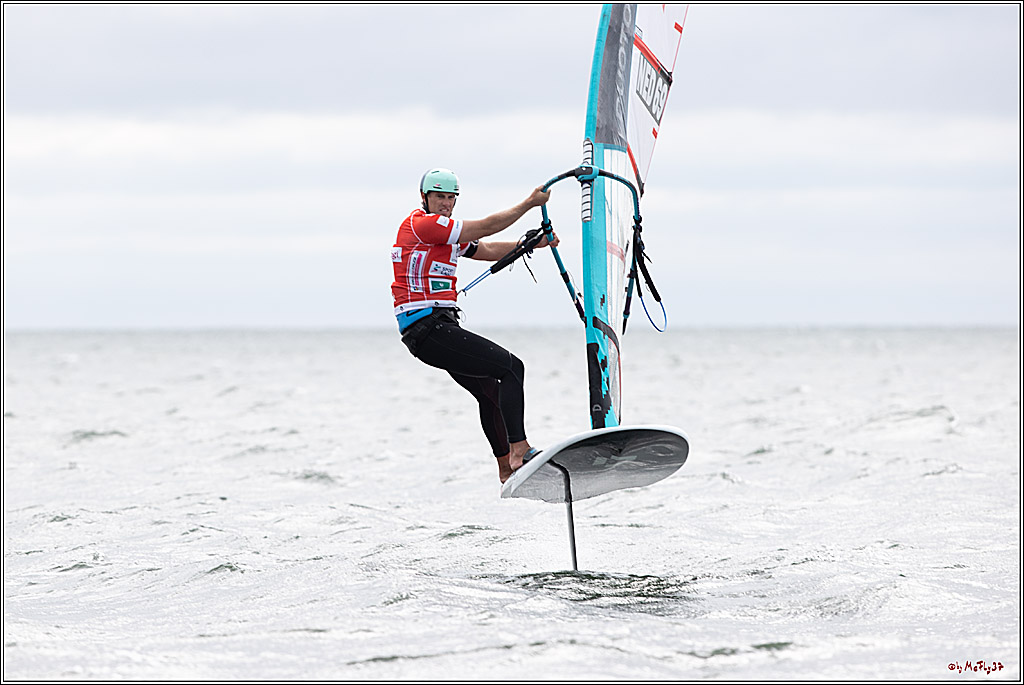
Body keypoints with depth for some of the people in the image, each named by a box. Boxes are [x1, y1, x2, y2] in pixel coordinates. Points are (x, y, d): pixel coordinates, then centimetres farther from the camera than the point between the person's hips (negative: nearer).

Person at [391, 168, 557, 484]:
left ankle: (506, 468, 27)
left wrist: (534, 243, 11)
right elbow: (488, 227, -11)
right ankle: (520, 451, -16)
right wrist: (529, 203, -3)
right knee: (511, 367, -12)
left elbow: (489, 250, 22)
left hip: (439, 327, 11)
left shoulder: (443, 232, 20)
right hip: (427, 328, -11)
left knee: (489, 389, 19)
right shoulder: (422, 224, -11)